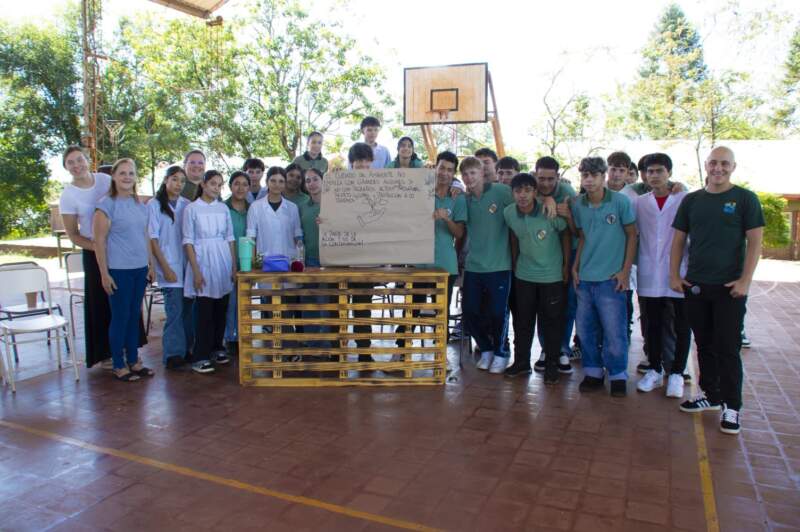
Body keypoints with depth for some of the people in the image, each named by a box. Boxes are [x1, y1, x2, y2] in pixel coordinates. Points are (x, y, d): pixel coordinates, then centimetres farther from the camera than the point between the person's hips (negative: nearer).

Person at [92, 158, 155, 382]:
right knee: (120, 317, 2)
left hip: (140, 269, 6)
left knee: (134, 315, 13)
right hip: (118, 270, -6)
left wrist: (151, 265, 13)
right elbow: (99, 241, -10)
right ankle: (119, 366, 15)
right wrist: (104, 273, -13)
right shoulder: (107, 204, -8)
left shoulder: (140, 205, 10)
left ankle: (134, 361, 24)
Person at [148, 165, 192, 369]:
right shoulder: (154, 205, -2)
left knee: (188, 308, 7)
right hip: (169, 266, -4)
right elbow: (153, 239, -4)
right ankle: (173, 354, 3)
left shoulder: (186, 205, 8)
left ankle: (187, 348, 19)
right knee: (174, 310, -5)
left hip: (187, 264, 4)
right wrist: (165, 267, -9)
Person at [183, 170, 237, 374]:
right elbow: (188, 242, -4)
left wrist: (234, 266, 8)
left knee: (221, 310, 9)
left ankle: (217, 348, 25)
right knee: (205, 312, -4)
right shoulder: (192, 208, -2)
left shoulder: (223, 208, 10)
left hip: (223, 261, 4)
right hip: (203, 260, -4)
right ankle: (200, 357, 5)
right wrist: (196, 271, -11)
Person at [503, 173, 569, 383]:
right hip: (523, 275, 3)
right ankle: (521, 362, 27)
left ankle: (551, 365, 21)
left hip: (552, 276, -3)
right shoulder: (509, 213, -9)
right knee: (522, 321, 12)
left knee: (551, 323, 5)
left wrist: (567, 265, -3)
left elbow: (565, 235, -5)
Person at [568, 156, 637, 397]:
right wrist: (575, 267, 8)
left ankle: (618, 376, 18)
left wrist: (625, 271, -6)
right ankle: (593, 372, 26)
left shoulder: (621, 201, -6)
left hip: (611, 278, -4)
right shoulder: (578, 205, 5)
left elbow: (632, 236, -2)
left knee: (614, 331, 0)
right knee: (585, 329, 10)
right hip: (584, 278, 4)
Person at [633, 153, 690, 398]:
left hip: (678, 274, -2)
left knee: (681, 327, 6)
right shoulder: (638, 203, 6)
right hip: (649, 276, 2)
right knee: (653, 325, 12)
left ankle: (676, 373, 20)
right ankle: (655, 370, 26)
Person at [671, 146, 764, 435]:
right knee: (704, 344, 13)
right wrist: (674, 275, 3)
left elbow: (754, 241, -5)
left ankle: (731, 406, 10)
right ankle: (710, 394, 27)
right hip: (695, 285, 4)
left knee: (727, 347, -1)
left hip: (729, 287, -3)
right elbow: (678, 240, 10)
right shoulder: (692, 200, 8)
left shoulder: (745, 199, -1)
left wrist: (745, 280, -12)